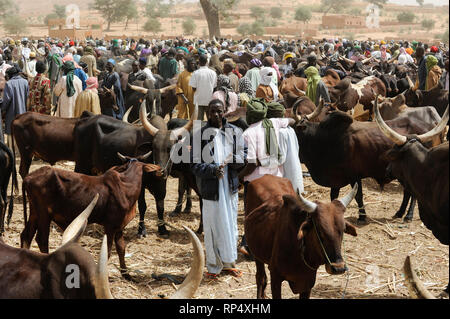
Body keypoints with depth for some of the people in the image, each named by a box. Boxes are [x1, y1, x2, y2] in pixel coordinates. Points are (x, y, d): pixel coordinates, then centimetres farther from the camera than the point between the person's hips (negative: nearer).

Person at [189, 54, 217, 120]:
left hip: (199, 100, -2)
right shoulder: (213, 73, -2)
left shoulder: (196, 73, -10)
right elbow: (215, 86, 3)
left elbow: (194, 88, -9)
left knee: (200, 118, 4)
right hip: (210, 100, 2)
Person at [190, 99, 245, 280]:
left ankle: (229, 263, 27)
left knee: (231, 225, 12)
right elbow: (195, 165, -7)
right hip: (210, 188, -3)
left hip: (230, 186, 3)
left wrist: (232, 159, -14)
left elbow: (245, 157, 7)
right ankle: (213, 266, 13)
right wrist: (213, 170, -24)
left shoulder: (234, 132, 4)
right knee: (212, 227, 1)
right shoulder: (201, 135, -5)